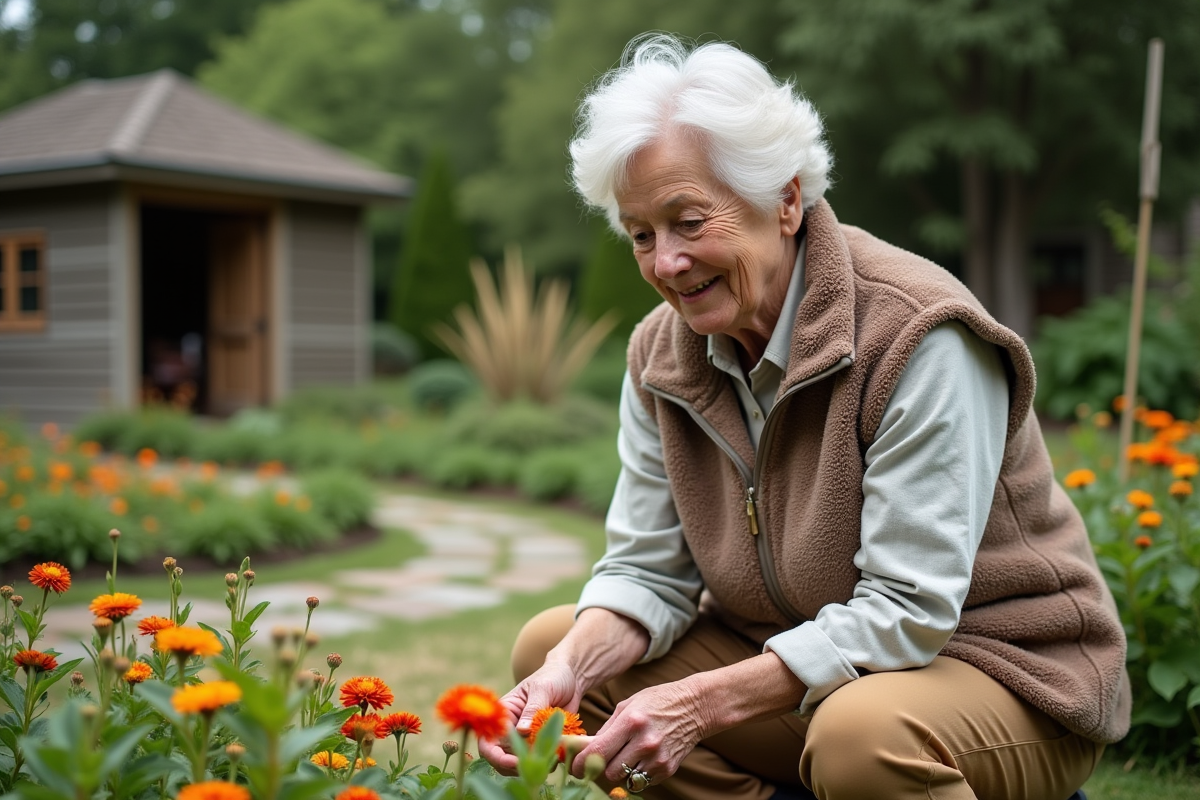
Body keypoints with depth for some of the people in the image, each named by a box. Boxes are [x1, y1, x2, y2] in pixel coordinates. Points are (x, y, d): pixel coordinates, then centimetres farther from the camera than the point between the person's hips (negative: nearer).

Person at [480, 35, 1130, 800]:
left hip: (994, 673, -6)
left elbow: (906, 611, -25)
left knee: (860, 734, -39)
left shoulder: (916, 335, -23)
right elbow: (648, 569, -1)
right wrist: (569, 671, -22)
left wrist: (704, 702, -31)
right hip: (793, 666, 6)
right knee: (551, 644, -6)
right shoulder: (663, 352, -1)